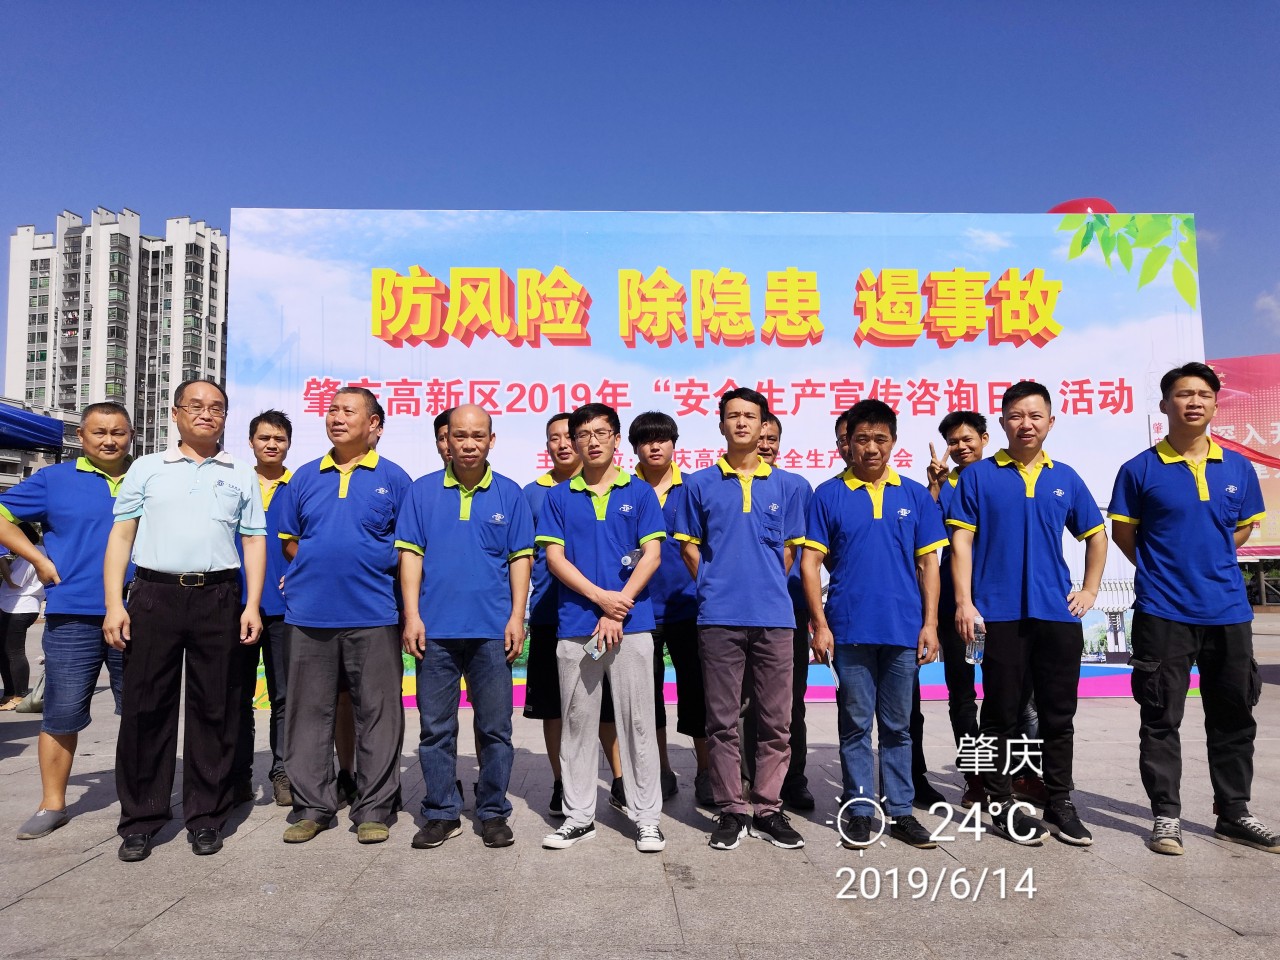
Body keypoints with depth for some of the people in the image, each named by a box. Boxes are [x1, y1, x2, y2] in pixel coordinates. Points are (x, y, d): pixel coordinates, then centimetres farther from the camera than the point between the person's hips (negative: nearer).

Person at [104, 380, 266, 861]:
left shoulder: (241, 474, 12)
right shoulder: (146, 468, 12)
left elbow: (254, 542, 9)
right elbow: (121, 535, 7)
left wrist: (252, 605, -2)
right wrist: (114, 604, -2)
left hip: (218, 597, 0)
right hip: (154, 594, 0)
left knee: (214, 709, 4)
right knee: (144, 706, 3)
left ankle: (205, 816, 15)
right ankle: (140, 818, 15)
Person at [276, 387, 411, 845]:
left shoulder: (393, 479, 3)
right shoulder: (305, 477, 12)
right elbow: (290, 541, 16)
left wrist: (366, 568, -4)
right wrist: (320, 567, 3)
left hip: (373, 614, -3)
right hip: (309, 613, 3)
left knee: (377, 713, 3)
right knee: (309, 712, 9)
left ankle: (374, 809, 14)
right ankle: (311, 806, 21)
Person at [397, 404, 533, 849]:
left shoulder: (509, 494, 5)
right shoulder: (422, 491, 5)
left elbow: (520, 559, 4)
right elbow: (410, 554, 3)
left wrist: (517, 618, -4)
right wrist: (412, 616, -4)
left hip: (492, 629, 0)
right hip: (435, 628, 1)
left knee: (495, 728, 6)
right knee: (436, 727, 8)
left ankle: (494, 813, 19)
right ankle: (441, 813, 21)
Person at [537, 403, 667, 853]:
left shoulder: (639, 493, 6)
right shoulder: (559, 497, 9)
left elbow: (651, 555, -1)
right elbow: (554, 557, 2)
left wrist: (617, 611, -10)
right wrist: (600, 596, -11)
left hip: (632, 624, -1)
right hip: (575, 626, 2)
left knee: (638, 722, 2)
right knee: (576, 723, 8)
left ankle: (647, 817, 12)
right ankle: (578, 815, 20)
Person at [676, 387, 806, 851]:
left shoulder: (783, 486, 9)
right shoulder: (700, 484, 5)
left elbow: (789, 550, 13)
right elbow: (690, 548, 9)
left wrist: (766, 587, 8)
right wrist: (715, 588, 6)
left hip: (774, 616, 1)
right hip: (719, 618, -1)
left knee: (776, 720, 6)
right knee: (722, 720, 4)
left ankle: (768, 808, 18)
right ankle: (732, 810, 16)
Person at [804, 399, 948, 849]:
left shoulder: (916, 496, 7)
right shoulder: (828, 496, 1)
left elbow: (927, 564, 8)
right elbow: (811, 562, -1)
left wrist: (930, 623, 1)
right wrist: (820, 624, -7)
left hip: (904, 630, 2)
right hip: (849, 630, -2)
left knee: (898, 726, 11)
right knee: (856, 724, 7)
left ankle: (900, 810, 22)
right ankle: (858, 809, 18)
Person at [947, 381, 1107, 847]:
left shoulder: (1065, 478, 11)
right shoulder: (979, 475, 1)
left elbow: (1095, 534, 21)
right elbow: (961, 541, -4)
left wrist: (1090, 589, 11)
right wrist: (964, 602, -11)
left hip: (1058, 613, 3)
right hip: (1001, 614, -3)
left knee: (1059, 713, 10)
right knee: (1002, 713, 5)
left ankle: (1060, 803, 24)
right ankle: (1001, 803, 17)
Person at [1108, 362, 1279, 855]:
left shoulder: (1238, 468, 5)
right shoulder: (1140, 470, -5)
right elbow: (1123, 533, 3)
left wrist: (1208, 563, 10)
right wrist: (1162, 571, 7)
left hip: (1228, 610, 4)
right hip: (1163, 612, -4)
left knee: (1234, 716, 13)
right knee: (1161, 719, 3)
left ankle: (1234, 813, 28)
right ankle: (1166, 815, 14)